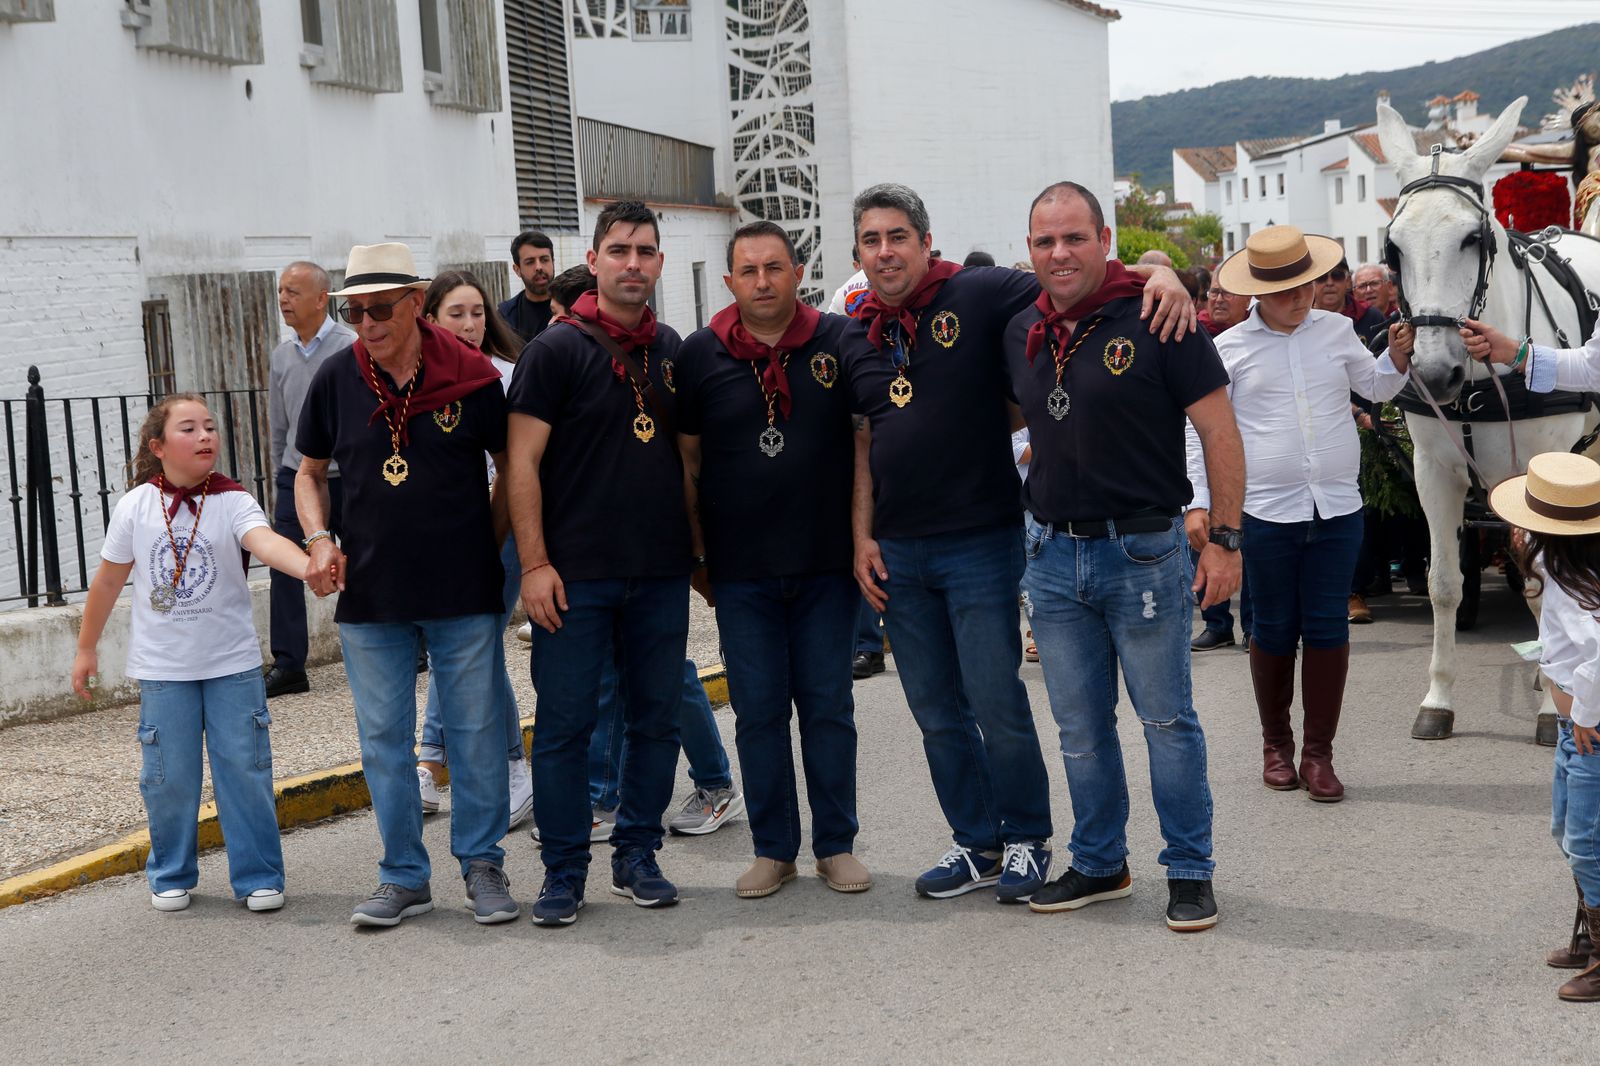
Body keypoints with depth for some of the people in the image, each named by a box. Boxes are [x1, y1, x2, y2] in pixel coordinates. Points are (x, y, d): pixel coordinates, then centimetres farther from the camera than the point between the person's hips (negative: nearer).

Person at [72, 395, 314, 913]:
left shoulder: (232, 501, -10)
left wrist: (309, 567, -52)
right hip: (162, 668, 1)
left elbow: (266, 542, -31)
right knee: (170, 777, 5)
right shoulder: (136, 506, -5)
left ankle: (258, 876, 13)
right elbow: (109, 580, 7)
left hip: (232, 662, -1)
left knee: (245, 770, 1)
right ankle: (171, 876, 24)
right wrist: (86, 649, 14)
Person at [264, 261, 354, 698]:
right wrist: (279, 483, 20)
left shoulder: (351, 348, -9)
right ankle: (287, 666, 0)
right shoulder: (281, 357, 9)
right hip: (296, 478, 5)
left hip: (345, 478, -5)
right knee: (284, 570, -5)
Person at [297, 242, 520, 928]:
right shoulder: (336, 380, 0)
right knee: (383, 739, 8)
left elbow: (513, 468, 6)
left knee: (475, 731, 6)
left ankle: (482, 862, 21)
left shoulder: (471, 376, -6)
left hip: (463, 592, -2)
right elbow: (310, 473, 13)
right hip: (369, 594, 2)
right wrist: (320, 540, -3)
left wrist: (488, 544, 1)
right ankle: (404, 877, 21)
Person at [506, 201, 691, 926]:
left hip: (662, 572, 5)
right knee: (565, 723, 0)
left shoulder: (672, 350, 11)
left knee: (657, 719, 9)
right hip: (575, 573, -4)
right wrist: (535, 563, -13)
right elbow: (521, 462, -7)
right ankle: (563, 872, 10)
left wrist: (700, 551, 13)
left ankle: (637, 856, 22)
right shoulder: (556, 349, -4)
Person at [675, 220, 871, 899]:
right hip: (740, 570, 1)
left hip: (827, 565, 0)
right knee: (758, 710, 5)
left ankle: (836, 846, 18)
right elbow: (685, 462, 7)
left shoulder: (842, 343, -1)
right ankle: (773, 848, 17)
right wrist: (696, 555, 7)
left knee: (828, 706, 6)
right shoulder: (700, 355, 1)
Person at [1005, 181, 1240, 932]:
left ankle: (1189, 871, 16)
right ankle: (1099, 864, 28)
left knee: (1167, 719, 4)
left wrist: (1223, 538, -11)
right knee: (1080, 727, 14)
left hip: (1142, 552, -5)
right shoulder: (1021, 334, 6)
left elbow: (1218, 429, -9)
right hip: (1051, 553, 5)